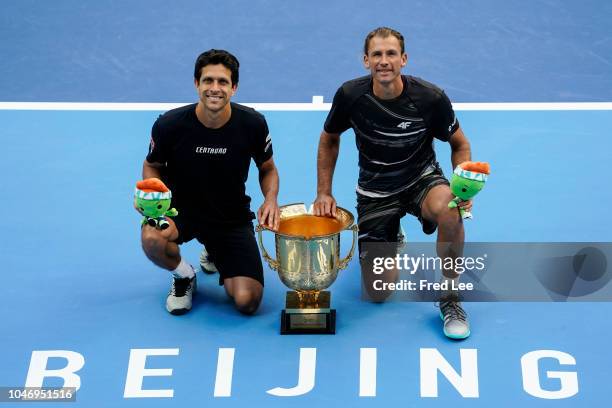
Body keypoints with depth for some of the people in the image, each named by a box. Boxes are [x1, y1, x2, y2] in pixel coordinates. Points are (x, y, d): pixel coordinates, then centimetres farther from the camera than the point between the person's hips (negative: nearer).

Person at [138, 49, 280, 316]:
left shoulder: (253, 124, -16)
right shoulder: (169, 125, -18)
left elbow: (267, 169, 3)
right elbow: (152, 166, 2)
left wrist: (271, 199, -18)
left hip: (232, 217, 1)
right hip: (181, 208, -1)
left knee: (247, 302, -13)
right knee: (152, 238, -38)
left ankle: (216, 256, 24)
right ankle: (183, 275, 2)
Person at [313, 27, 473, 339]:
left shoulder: (430, 98, -21)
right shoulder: (350, 95, -17)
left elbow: (459, 144, -4)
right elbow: (329, 140, 4)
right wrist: (324, 193, -1)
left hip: (422, 178, -1)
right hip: (374, 190, 1)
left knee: (449, 212, -40)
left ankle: (450, 298, -16)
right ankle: (391, 240, 34)